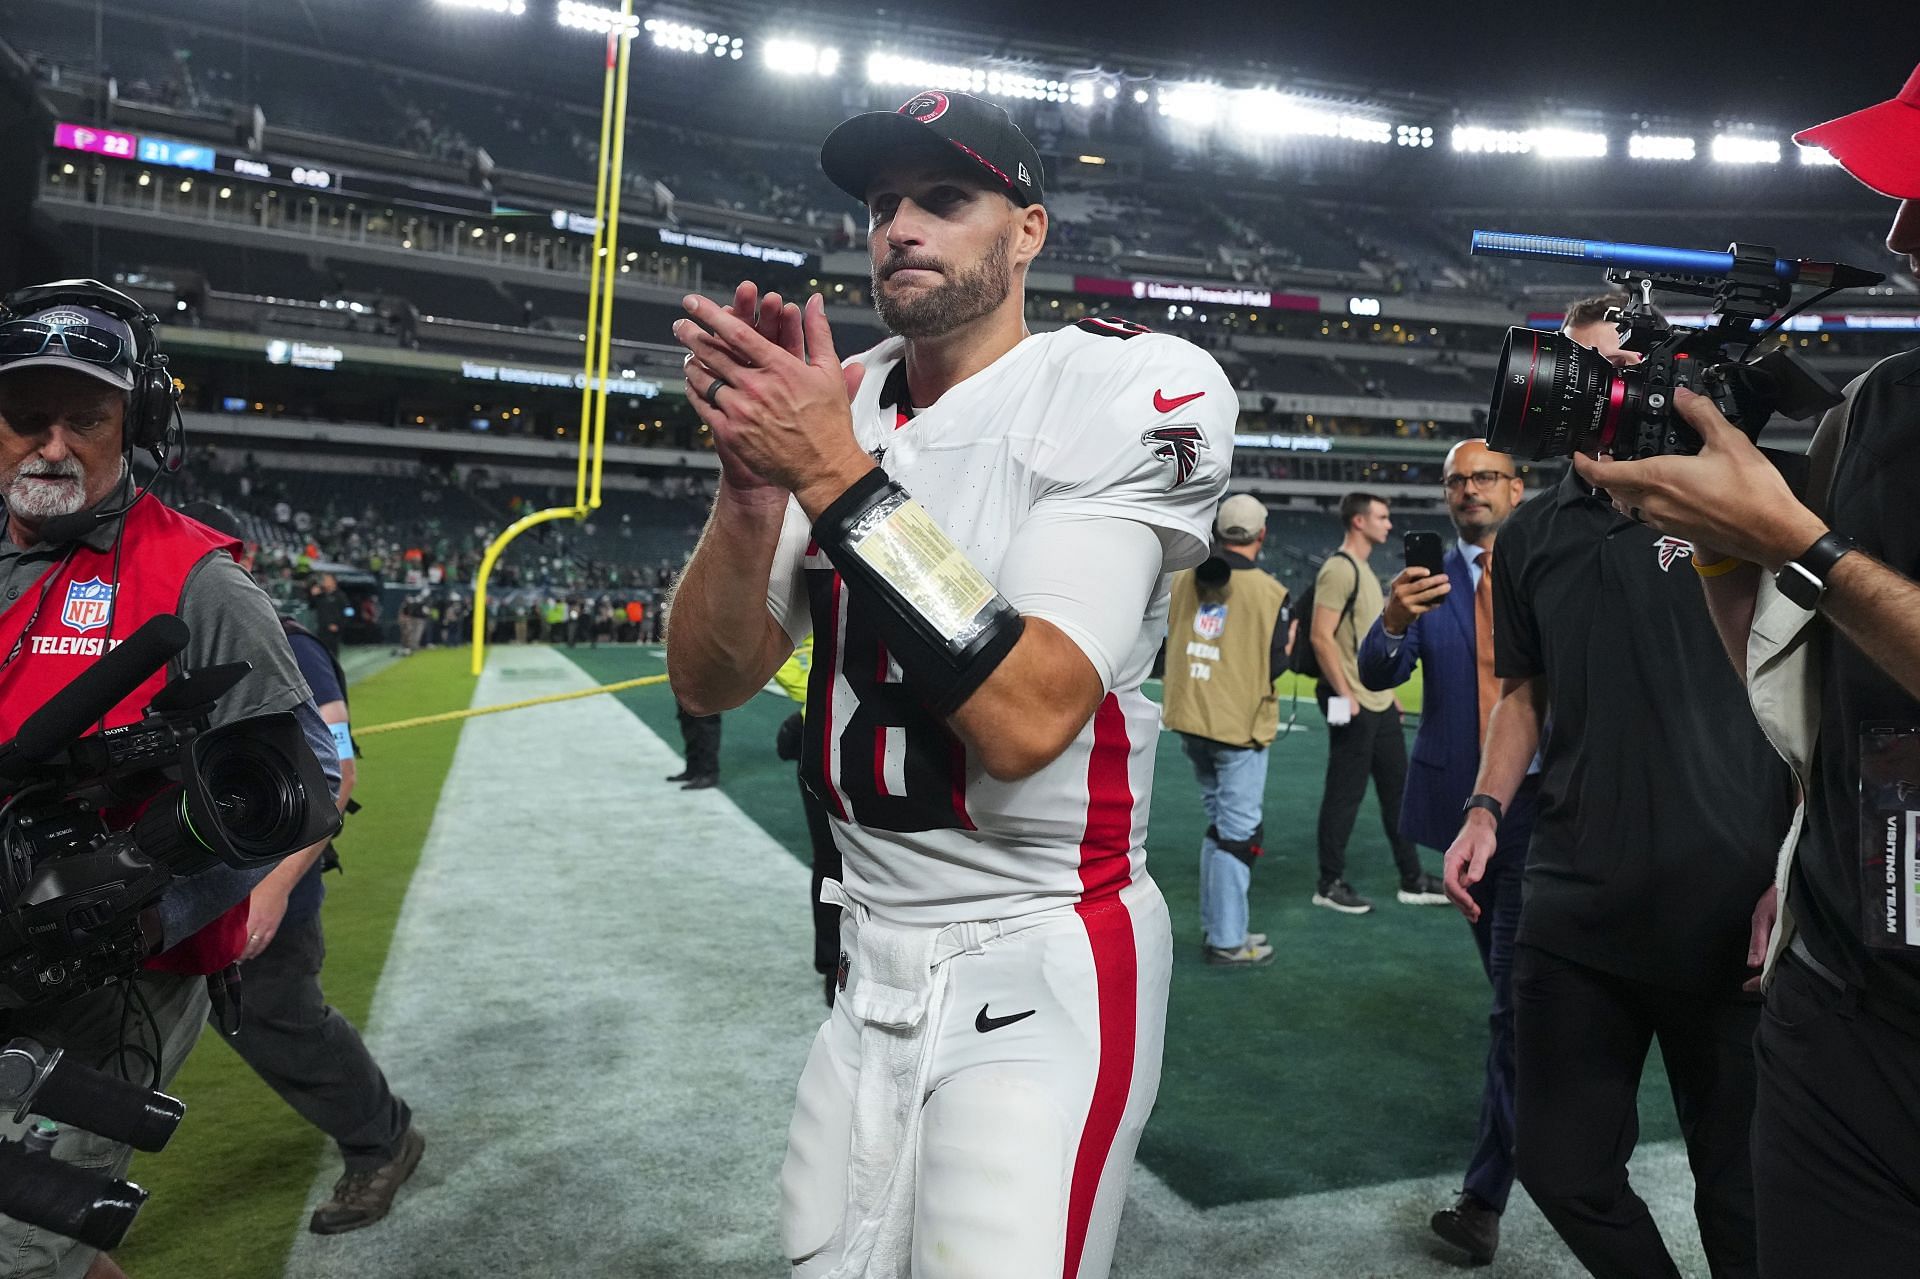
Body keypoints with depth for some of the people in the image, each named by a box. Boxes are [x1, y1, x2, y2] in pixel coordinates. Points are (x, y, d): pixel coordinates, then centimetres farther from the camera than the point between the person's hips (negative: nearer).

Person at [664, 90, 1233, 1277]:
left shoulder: (1134, 388, -13)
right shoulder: (827, 403, 4)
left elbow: (1025, 720, -25)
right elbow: (710, 682, -2)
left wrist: (837, 478, -26)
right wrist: (752, 489, -18)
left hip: (1043, 965, -5)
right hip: (869, 950, 6)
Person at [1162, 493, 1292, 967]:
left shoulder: (1184, 578, 3)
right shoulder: (1268, 592, -13)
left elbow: (1170, 639, 12)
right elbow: (1275, 665, -11)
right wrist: (1290, 639, 8)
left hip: (1188, 721, 6)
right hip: (1238, 726, -6)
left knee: (1220, 824, 19)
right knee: (1238, 833, 3)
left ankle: (1219, 926, 25)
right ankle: (1228, 942, 8)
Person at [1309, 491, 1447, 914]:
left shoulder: (1365, 570, 16)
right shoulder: (1339, 569, -14)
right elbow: (1321, 636, -20)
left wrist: (1387, 690, 20)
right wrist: (1345, 694, -21)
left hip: (1380, 704, 10)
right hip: (1354, 705, -10)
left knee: (1398, 790, 14)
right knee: (1344, 795, -1)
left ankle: (1412, 881, 24)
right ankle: (1330, 884, 11)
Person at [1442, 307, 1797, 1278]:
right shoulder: (1533, 535, 12)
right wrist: (1486, 811, 5)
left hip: (1731, 902, -4)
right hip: (1577, 900, 4)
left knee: (1740, 1178, 10)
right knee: (1557, 1159, 11)